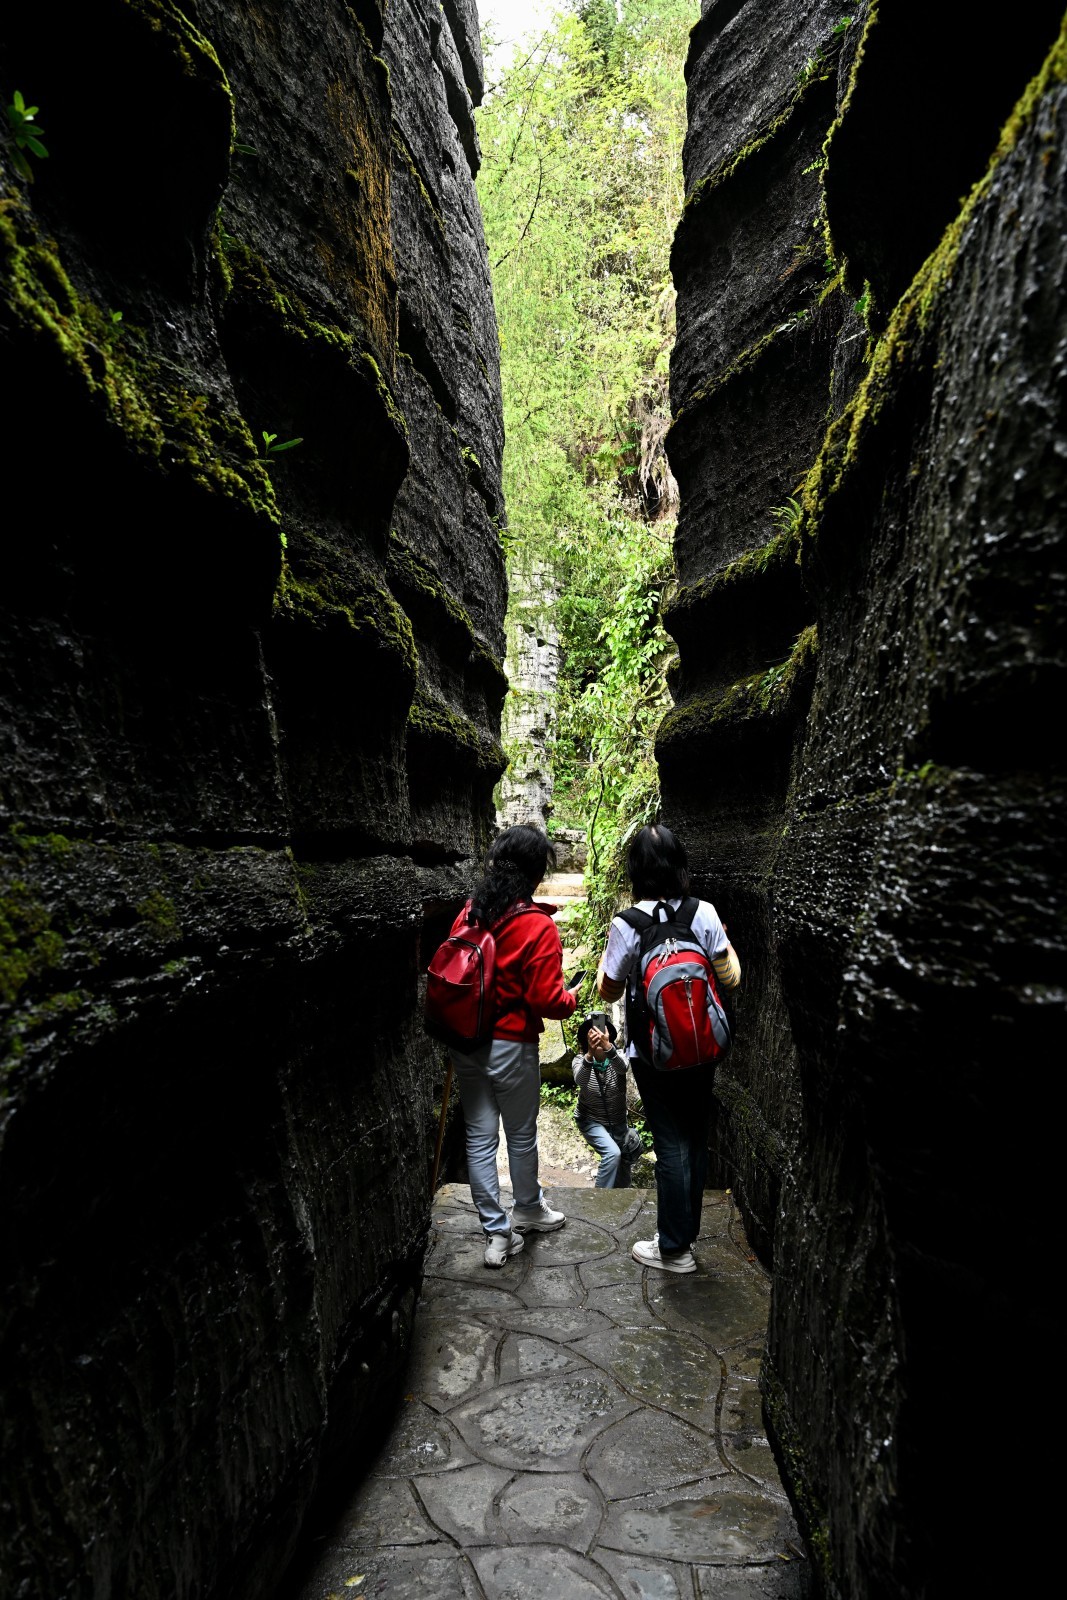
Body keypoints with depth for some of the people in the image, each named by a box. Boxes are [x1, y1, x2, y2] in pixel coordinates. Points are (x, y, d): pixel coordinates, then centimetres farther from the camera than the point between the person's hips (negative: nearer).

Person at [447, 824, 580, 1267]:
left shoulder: (468, 914, -1)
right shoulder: (538, 927, -18)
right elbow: (545, 999, -18)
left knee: (479, 1138, 11)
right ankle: (528, 1210, 37)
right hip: (510, 1047, -5)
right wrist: (571, 998, 2)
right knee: (521, 1136, 17)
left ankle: (496, 1233, 20)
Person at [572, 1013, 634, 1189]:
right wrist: (590, 1054, -59)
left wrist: (607, 1046, -60)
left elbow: (622, 1068, -40)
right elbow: (580, 1080, -40)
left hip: (618, 1121, 3)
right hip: (591, 1120, -3)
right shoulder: (580, 1059, -18)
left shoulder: (618, 1056, -15)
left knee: (624, 1161, 12)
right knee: (612, 1153, -26)